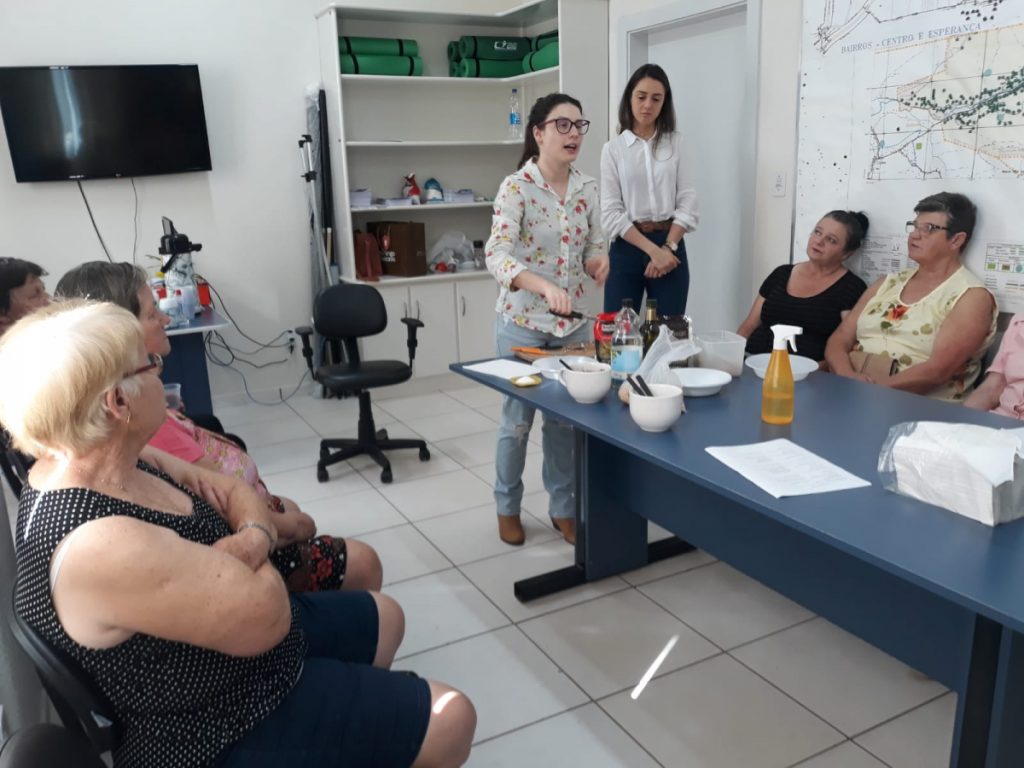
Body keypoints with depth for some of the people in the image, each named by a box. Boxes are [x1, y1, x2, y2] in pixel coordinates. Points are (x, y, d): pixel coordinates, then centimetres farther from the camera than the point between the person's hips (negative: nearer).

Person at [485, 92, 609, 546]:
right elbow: (497, 255, -26)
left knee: (567, 419, 13)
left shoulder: (587, 188, 3)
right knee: (518, 420, 7)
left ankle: (563, 508, 29)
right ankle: (507, 508, 28)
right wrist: (545, 286, -42)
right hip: (523, 322, -5)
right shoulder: (516, 187, -14)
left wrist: (599, 261, -13)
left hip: (573, 322, 5)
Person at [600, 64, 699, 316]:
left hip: (670, 245, 2)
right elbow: (611, 213, -5)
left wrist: (667, 247, -12)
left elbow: (687, 202, 2)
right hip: (627, 247, -1)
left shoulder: (675, 143, 8)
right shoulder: (613, 149, 2)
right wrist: (652, 250, -14)